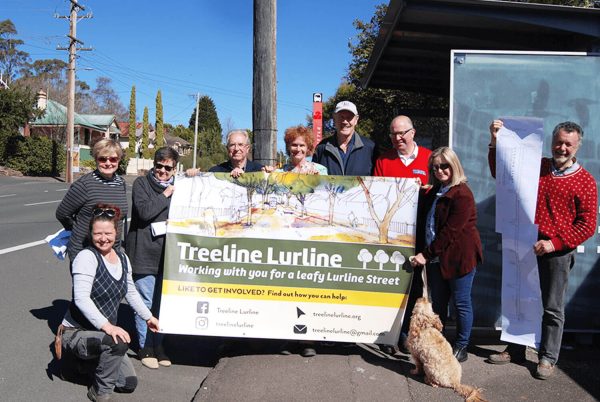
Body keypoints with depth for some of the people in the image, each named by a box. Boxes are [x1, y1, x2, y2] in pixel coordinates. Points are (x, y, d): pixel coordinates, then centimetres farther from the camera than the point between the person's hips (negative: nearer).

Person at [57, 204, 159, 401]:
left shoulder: (122, 258, 3)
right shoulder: (87, 257, -20)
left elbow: (131, 292, 18)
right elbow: (81, 298, -31)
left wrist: (148, 317, 23)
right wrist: (106, 325, -40)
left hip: (102, 333, 7)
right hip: (76, 333, -7)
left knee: (129, 383, 1)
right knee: (119, 342, -35)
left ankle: (91, 361, 24)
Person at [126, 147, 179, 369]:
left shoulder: (177, 187, 11)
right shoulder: (141, 184, -3)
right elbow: (144, 211, -18)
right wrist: (165, 195, -12)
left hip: (167, 254, 5)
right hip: (145, 253, -4)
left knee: (162, 303, 13)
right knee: (145, 303, 2)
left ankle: (158, 345, 27)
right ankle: (145, 348, 17)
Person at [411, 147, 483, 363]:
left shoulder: (462, 194, -15)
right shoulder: (432, 192, 12)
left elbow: (450, 231, -19)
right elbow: (423, 223, 15)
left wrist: (427, 254, -16)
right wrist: (425, 253, 3)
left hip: (459, 256, -7)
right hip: (436, 257, 8)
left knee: (461, 302, 5)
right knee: (437, 302, 14)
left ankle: (461, 347, 18)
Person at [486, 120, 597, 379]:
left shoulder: (585, 181, -5)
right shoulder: (536, 166, 5)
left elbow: (587, 225, -8)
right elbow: (500, 173, 12)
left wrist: (555, 243, -18)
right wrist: (495, 143, -2)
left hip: (557, 252, -4)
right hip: (526, 246, 4)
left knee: (553, 308, 6)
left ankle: (548, 358, 22)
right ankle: (515, 350, 29)